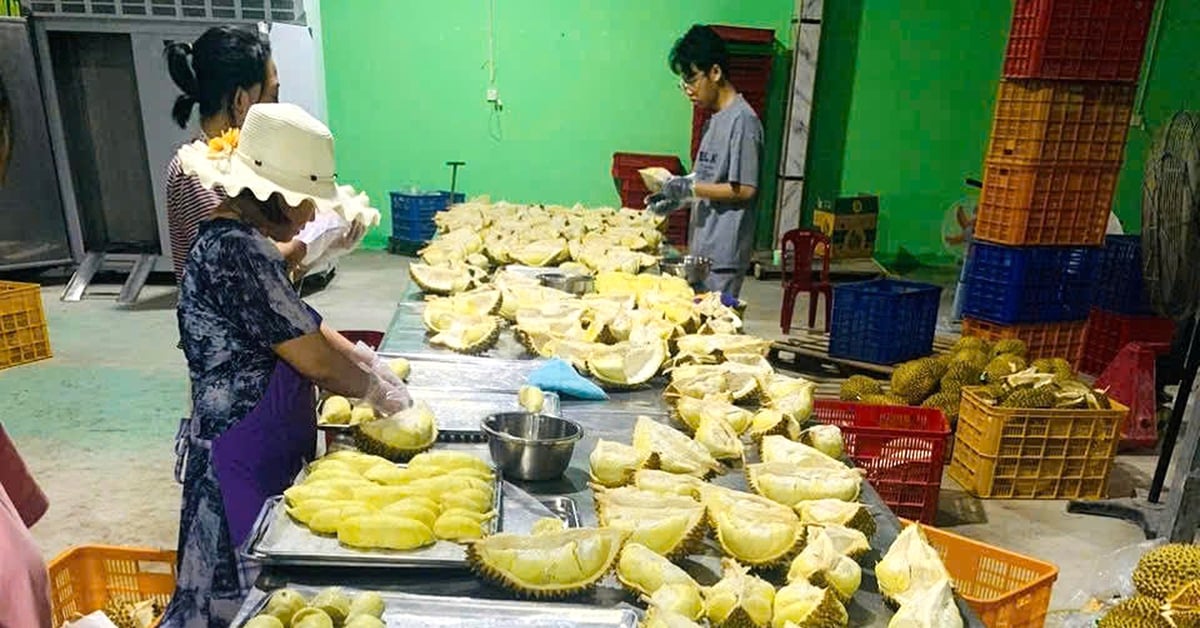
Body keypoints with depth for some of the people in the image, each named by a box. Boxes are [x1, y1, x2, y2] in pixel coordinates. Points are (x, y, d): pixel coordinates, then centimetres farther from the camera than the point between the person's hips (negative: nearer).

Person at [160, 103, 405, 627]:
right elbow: (315, 361, -21)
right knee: (245, 580, 6)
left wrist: (363, 358, 7)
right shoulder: (240, 253, -25)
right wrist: (377, 392, -5)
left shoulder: (228, 237, 7)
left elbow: (297, 323, 16)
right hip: (244, 460, -10)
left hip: (253, 447, 10)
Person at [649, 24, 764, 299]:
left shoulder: (742, 120, -14)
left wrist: (690, 188, -16)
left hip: (723, 254, -9)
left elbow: (745, 189, -17)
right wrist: (679, 199, 6)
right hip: (703, 248, 9)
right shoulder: (715, 119, 15)